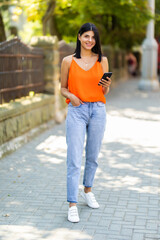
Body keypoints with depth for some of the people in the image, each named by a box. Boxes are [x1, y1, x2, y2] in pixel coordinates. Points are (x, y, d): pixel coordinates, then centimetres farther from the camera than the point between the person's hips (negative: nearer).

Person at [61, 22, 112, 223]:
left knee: (93, 156, 12)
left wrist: (107, 86, -11)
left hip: (98, 110, 2)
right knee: (74, 159, -7)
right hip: (76, 110, -2)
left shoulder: (102, 61, 8)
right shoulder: (68, 61, 4)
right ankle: (72, 205, -2)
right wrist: (71, 96, -11)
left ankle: (88, 190, 36)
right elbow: (63, 88, 9)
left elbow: (105, 92, 12)